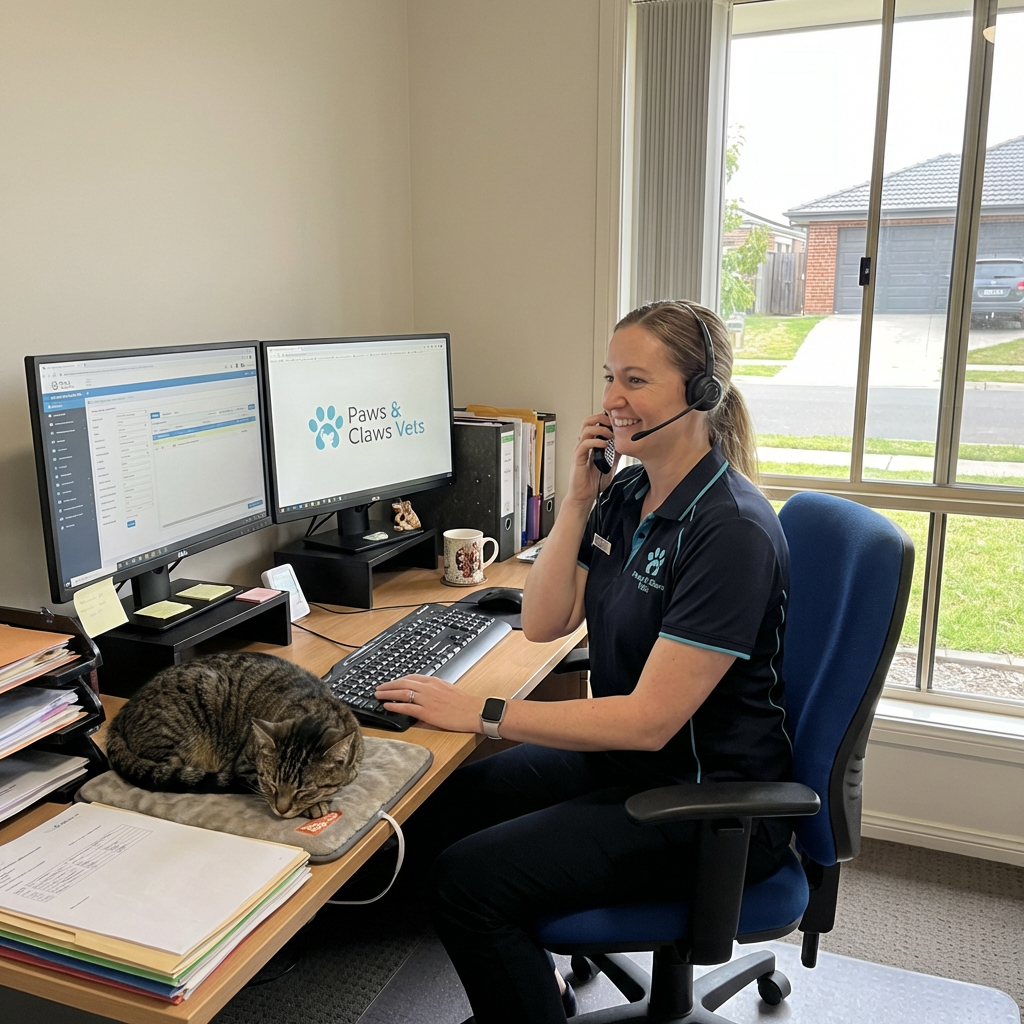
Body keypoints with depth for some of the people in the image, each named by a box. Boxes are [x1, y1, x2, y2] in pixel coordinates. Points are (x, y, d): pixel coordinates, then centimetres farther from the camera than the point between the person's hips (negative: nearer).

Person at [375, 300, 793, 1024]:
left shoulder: (731, 529, -24)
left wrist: (480, 713, -24)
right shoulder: (625, 494, 2)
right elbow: (544, 623, 3)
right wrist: (578, 498, -8)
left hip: (710, 796, -8)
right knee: (440, 807, 6)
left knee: (470, 878, -18)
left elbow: (649, 720, -26)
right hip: (622, 753, 8)